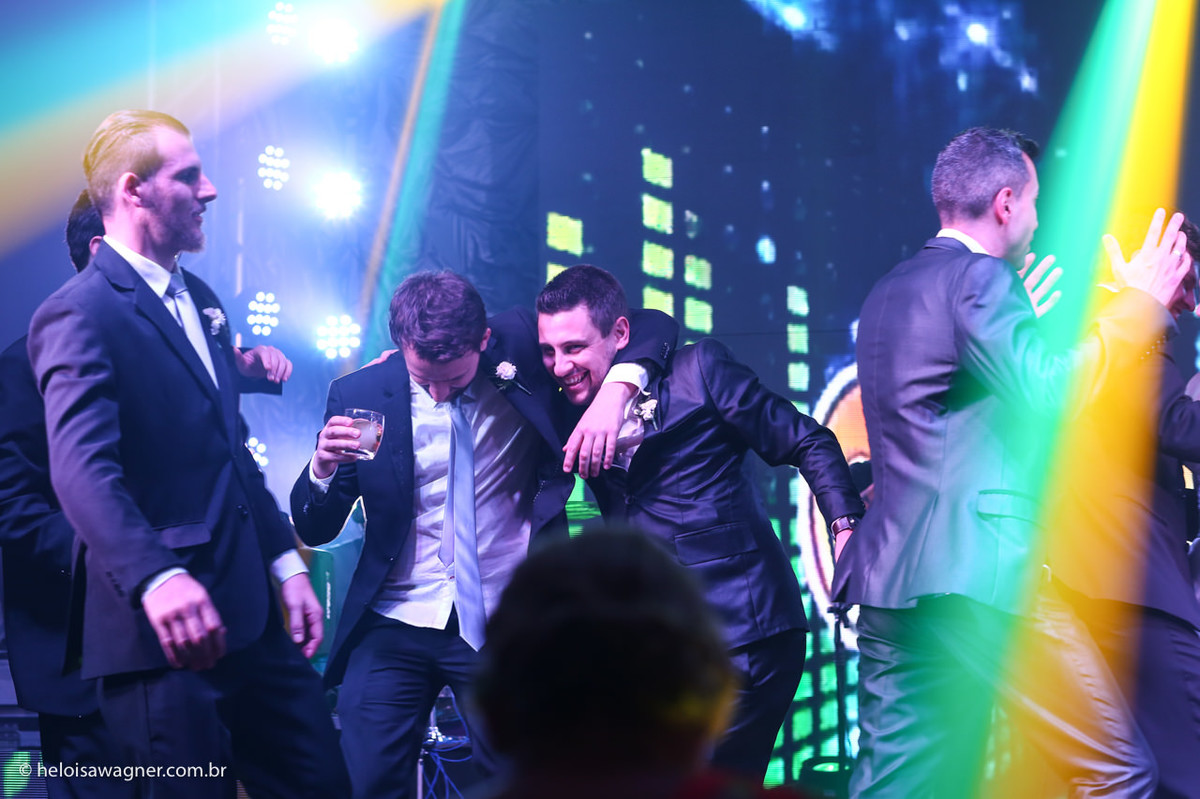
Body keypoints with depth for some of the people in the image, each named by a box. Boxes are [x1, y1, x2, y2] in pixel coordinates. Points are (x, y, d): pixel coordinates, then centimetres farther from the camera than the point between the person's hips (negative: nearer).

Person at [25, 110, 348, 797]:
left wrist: (286, 561, 16)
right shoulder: (80, 315, -12)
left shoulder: (200, 300, 17)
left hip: (249, 612, 8)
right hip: (167, 635, -8)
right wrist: (157, 579, -39)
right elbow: (84, 470, -25)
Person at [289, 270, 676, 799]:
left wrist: (616, 387, -22)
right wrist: (322, 467, -19)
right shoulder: (361, 394, -3)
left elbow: (653, 326, -2)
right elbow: (315, 531, 2)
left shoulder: (523, 350, -3)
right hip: (392, 627, 1)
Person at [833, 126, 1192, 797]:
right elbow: (1049, 393, -17)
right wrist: (1142, 302, -6)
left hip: (889, 573, 9)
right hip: (983, 571, -9)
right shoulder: (980, 276, -5)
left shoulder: (888, 291, 22)